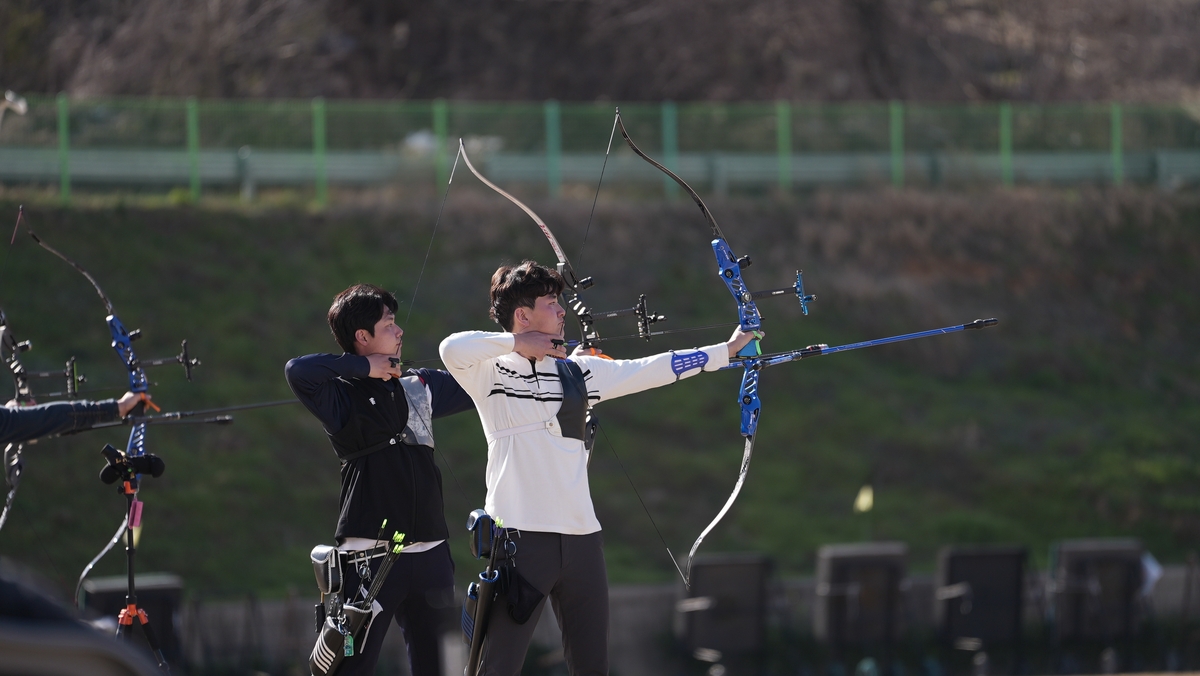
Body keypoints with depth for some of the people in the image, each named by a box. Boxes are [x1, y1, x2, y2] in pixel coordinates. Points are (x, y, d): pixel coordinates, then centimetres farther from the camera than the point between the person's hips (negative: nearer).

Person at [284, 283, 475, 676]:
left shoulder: (419, 387, 13)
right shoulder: (344, 396, -5)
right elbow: (297, 371, -23)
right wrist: (363, 367, -14)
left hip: (428, 552, 6)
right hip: (370, 554, -6)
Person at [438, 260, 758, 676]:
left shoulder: (576, 372, 14)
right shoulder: (491, 372, -2)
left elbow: (649, 371, 18)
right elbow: (453, 350, -23)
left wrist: (726, 350, 19)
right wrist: (515, 343, -11)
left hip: (581, 537, 6)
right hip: (521, 536, -6)